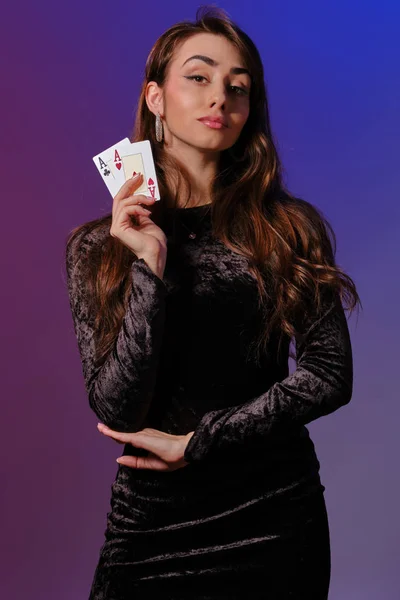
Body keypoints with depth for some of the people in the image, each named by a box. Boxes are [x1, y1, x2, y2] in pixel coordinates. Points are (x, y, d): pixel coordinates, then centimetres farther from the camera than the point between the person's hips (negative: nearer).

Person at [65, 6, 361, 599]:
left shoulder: (292, 229, 0)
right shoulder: (99, 245, -2)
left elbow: (330, 375, -7)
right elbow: (116, 411, -10)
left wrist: (196, 441, -11)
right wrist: (150, 268, -19)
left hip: (276, 513, 1)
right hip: (154, 521, 0)